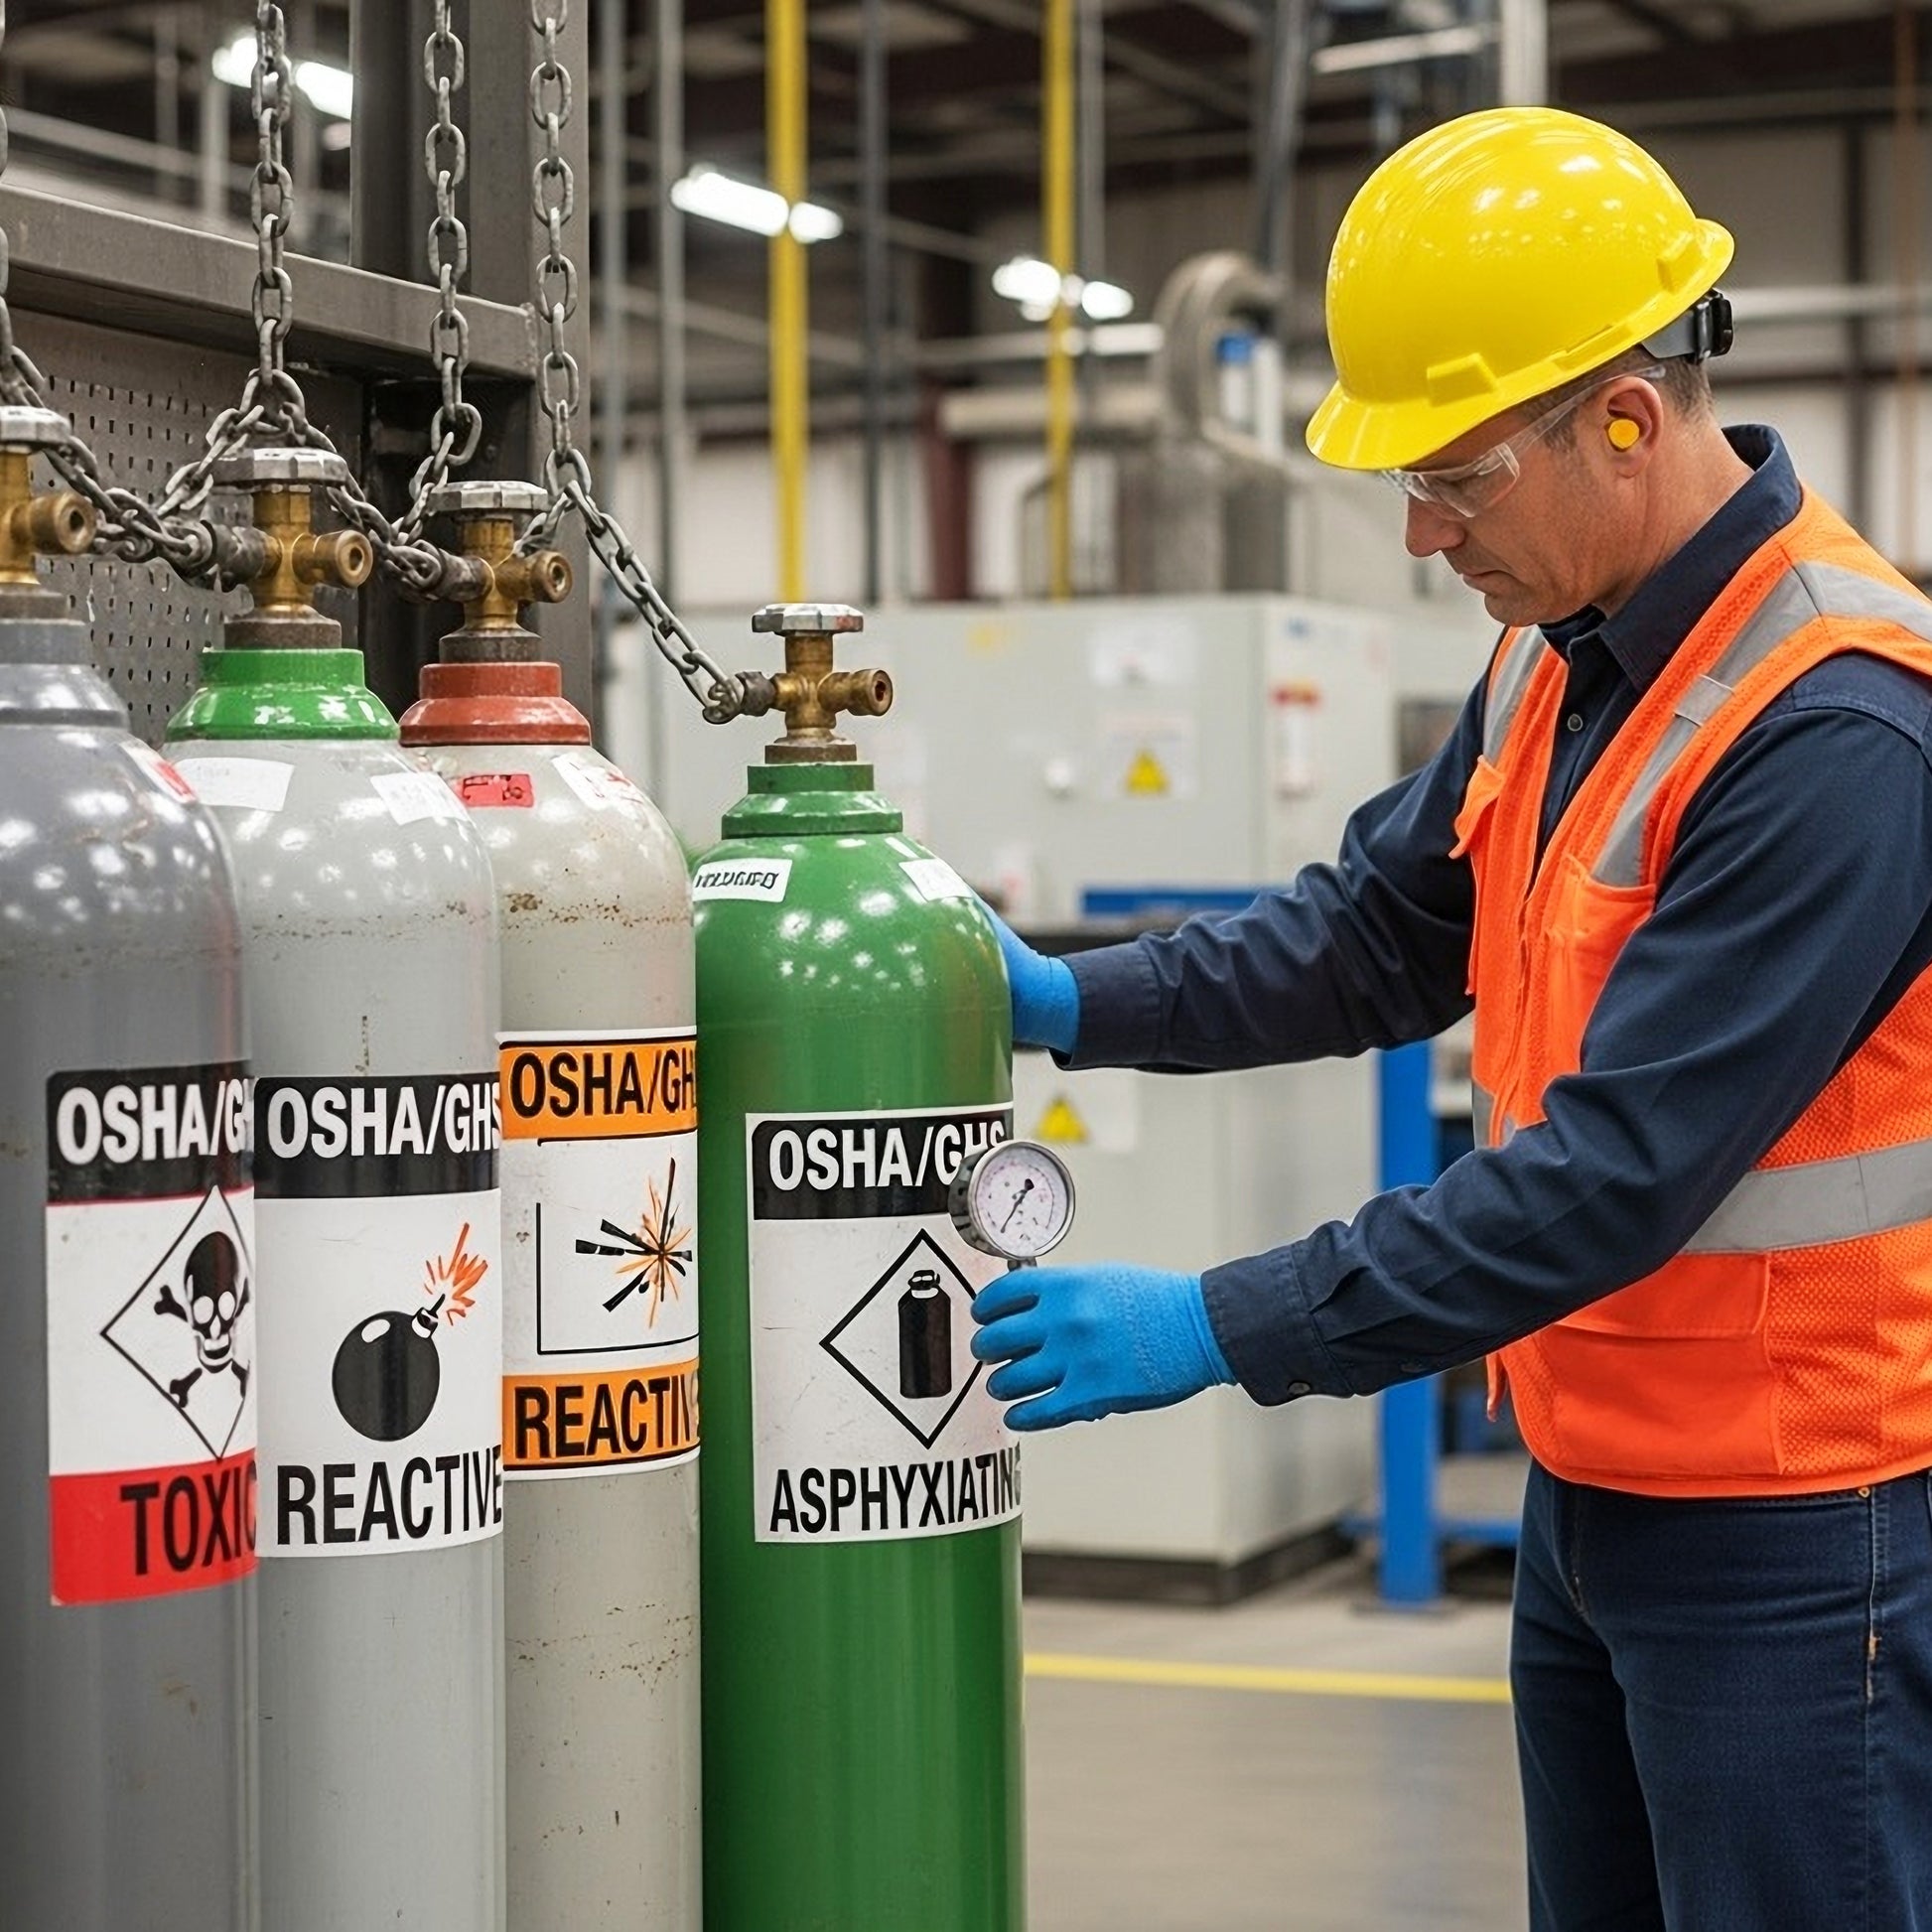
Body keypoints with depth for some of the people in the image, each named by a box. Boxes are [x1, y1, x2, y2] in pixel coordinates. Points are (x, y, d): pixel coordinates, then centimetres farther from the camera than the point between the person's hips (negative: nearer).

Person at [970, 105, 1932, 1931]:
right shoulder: (1562, 657, 5)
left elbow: (1620, 1168, -26)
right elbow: (1378, 934, 14)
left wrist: (1224, 1328, -24)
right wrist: (1072, 1004, 2)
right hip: (1593, 1484, 9)